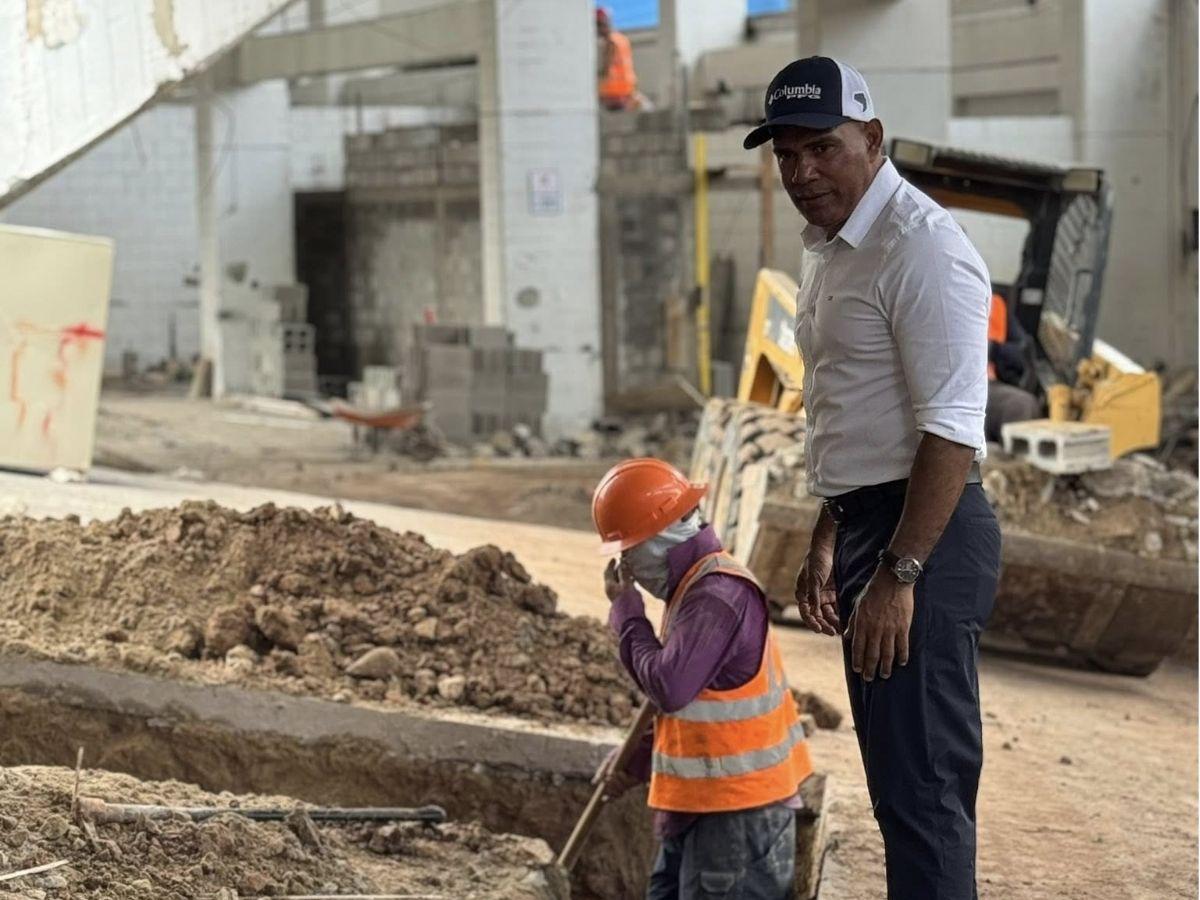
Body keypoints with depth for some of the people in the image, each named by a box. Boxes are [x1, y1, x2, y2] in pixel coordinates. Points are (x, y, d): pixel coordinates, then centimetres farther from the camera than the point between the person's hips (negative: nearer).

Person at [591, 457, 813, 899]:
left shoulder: (718, 595, -19)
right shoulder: (698, 588, 14)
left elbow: (669, 686, -25)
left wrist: (626, 610, -12)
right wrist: (639, 760, 10)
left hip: (738, 808, -11)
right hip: (698, 802, 11)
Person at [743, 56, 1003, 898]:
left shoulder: (920, 246, -16)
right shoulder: (830, 249, 14)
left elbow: (951, 429, -22)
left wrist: (899, 574, -24)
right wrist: (827, 542, 23)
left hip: (924, 538, -10)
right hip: (872, 528, 10)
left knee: (922, 788, -8)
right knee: (902, 778, 17)